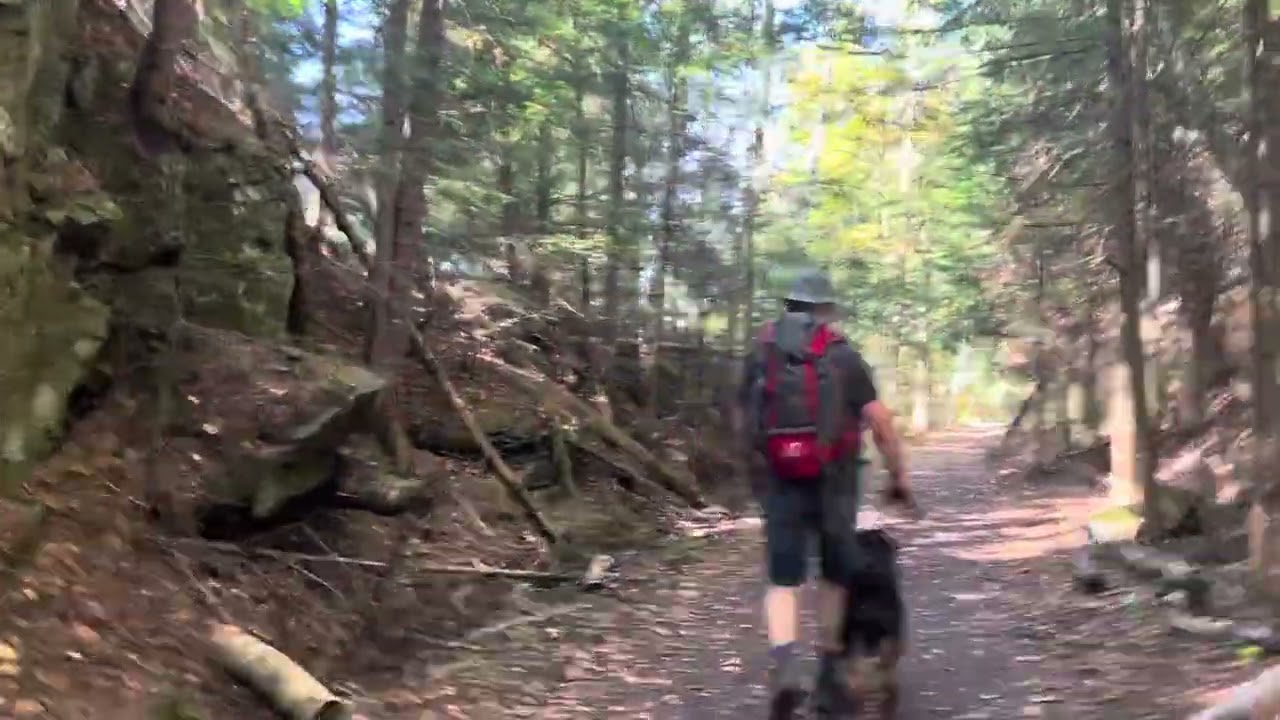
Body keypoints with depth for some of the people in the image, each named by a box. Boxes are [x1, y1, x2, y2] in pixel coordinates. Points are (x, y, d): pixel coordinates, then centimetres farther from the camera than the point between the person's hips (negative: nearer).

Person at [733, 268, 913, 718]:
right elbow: (880, 421, -8)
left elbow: (741, 420, 14)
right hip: (833, 483, -1)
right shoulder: (842, 356, -3)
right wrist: (898, 476, 1)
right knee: (834, 577, 16)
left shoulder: (760, 355, 4)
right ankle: (827, 678, 23)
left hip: (780, 484, 1)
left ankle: (784, 670, -24)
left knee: (783, 582, 1)